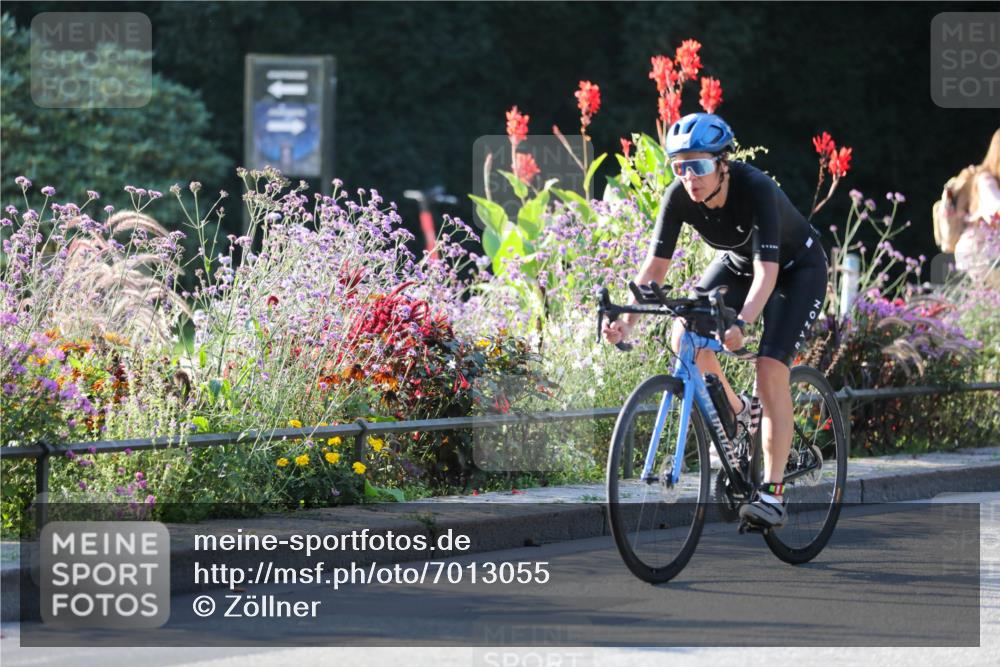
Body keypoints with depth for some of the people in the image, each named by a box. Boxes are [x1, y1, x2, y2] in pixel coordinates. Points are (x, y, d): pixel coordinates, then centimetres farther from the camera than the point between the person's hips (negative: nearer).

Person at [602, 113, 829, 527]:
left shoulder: (756, 189, -38)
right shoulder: (679, 196, -24)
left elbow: (767, 270, -44)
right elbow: (656, 264, -21)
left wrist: (740, 325, -60)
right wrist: (627, 321, -36)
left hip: (797, 268, -5)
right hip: (736, 263, 6)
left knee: (771, 368, -22)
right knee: (684, 339, -17)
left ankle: (772, 493, -18)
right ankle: (735, 411, 11)